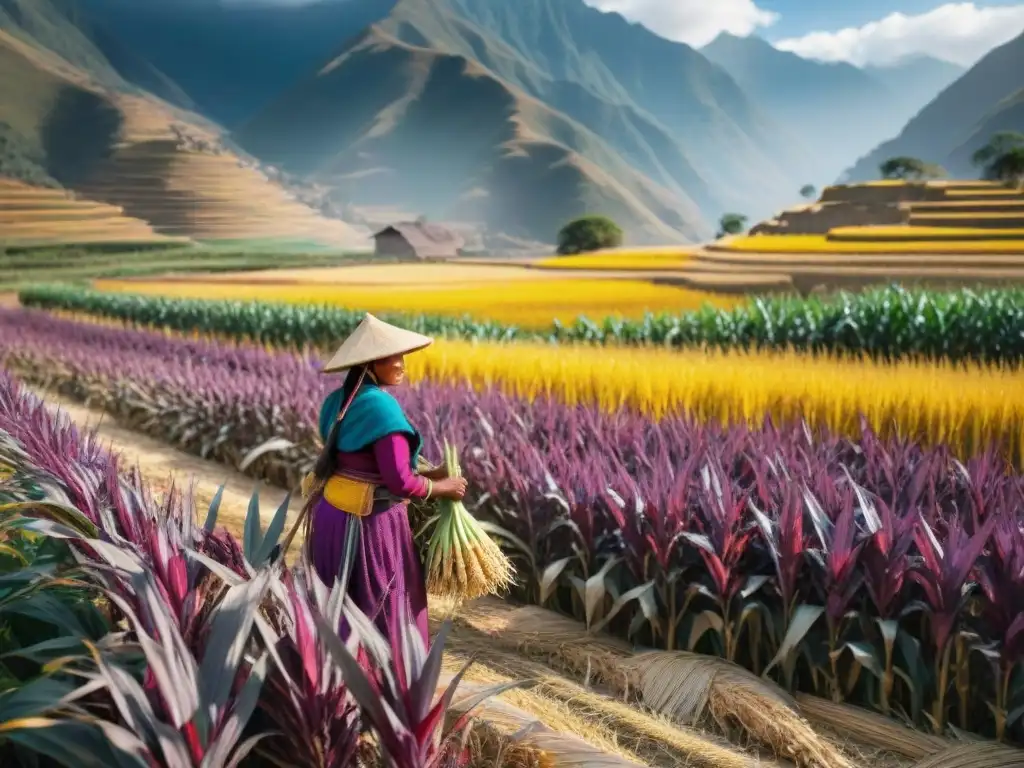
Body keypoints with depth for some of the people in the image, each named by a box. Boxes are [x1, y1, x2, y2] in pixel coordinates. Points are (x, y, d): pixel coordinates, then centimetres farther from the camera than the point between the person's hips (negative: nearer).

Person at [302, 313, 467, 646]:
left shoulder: (336, 401, 7)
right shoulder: (382, 407, -21)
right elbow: (399, 481, -23)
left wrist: (425, 470, 9)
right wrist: (441, 487, -6)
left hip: (331, 515, 8)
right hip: (371, 523, -8)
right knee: (386, 612, 8)